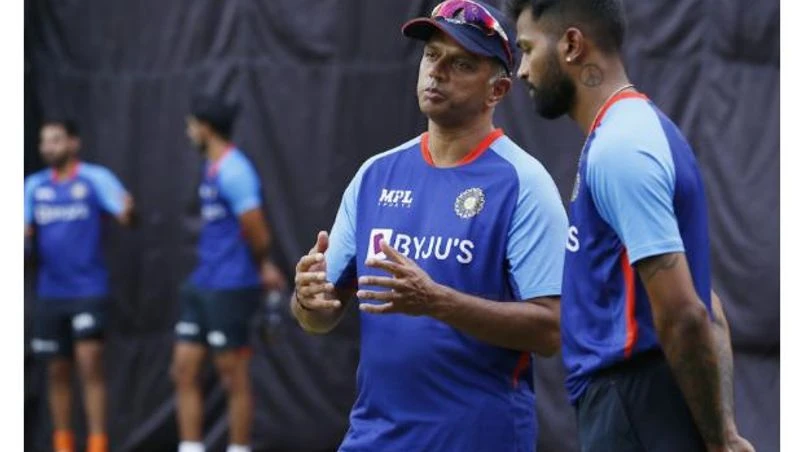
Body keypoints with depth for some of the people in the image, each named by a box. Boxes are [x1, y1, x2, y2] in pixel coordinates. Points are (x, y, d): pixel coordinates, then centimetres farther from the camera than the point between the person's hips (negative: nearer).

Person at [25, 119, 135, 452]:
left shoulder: (95, 178, -4)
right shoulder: (34, 186, 8)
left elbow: (124, 215, -15)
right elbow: (25, 234, 8)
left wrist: (128, 211, -39)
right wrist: (23, 240, -16)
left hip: (89, 289, -4)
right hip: (50, 292, 4)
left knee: (90, 363, -13)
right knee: (57, 371, 9)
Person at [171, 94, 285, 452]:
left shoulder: (233, 171, -16)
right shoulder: (212, 168, 14)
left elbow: (257, 234, -18)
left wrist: (261, 267, 1)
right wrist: (263, 266, 10)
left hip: (230, 288, -9)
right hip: (202, 285, 10)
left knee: (233, 377, -1)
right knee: (184, 370, 7)